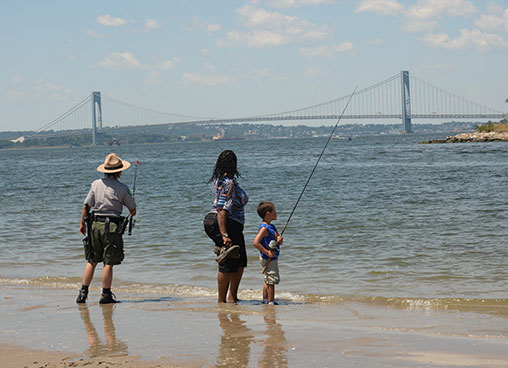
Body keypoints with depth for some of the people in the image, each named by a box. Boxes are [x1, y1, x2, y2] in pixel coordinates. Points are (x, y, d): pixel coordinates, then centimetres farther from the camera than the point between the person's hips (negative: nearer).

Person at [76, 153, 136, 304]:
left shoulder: (96, 184, 3)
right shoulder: (122, 188, -4)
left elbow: (86, 205, 3)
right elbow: (133, 209, 5)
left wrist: (82, 223, 14)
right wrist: (132, 215, 28)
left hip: (95, 224, 4)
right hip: (112, 226, -4)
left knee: (92, 261, 13)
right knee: (108, 263, 1)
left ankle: (83, 292, 10)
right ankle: (106, 294, 3)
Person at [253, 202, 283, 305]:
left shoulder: (272, 227, 10)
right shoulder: (264, 228, -20)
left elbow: (279, 240, 16)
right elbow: (256, 242, -28)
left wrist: (279, 239, -9)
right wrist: (267, 253, -26)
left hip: (272, 258, 10)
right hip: (268, 259, -10)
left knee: (268, 281, 17)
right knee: (271, 281, -7)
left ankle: (265, 300, 25)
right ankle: (271, 302, -3)